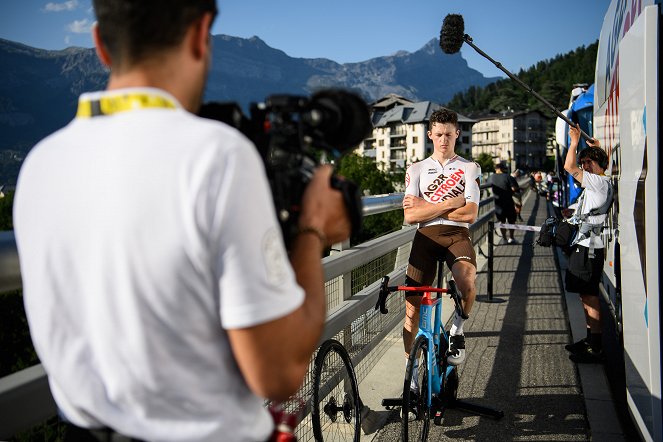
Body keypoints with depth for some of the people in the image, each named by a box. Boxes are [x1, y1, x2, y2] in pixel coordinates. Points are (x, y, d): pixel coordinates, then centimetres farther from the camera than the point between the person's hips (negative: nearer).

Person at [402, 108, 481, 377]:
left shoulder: (469, 168, 11)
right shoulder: (416, 170, 13)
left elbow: (470, 214, -3)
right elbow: (409, 216, 1)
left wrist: (426, 207, -4)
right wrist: (450, 204, -7)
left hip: (457, 234, -1)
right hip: (426, 236, 1)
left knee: (467, 283, -32)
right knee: (412, 304, -4)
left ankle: (457, 330, -2)